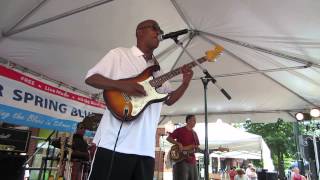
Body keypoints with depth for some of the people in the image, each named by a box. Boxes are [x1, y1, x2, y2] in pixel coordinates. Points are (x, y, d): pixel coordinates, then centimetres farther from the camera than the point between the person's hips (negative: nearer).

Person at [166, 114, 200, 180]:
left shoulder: (194, 133, 18)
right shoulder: (180, 130, -1)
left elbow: (196, 147, 19)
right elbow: (168, 138, -5)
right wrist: (178, 144, -17)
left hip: (192, 160, 7)